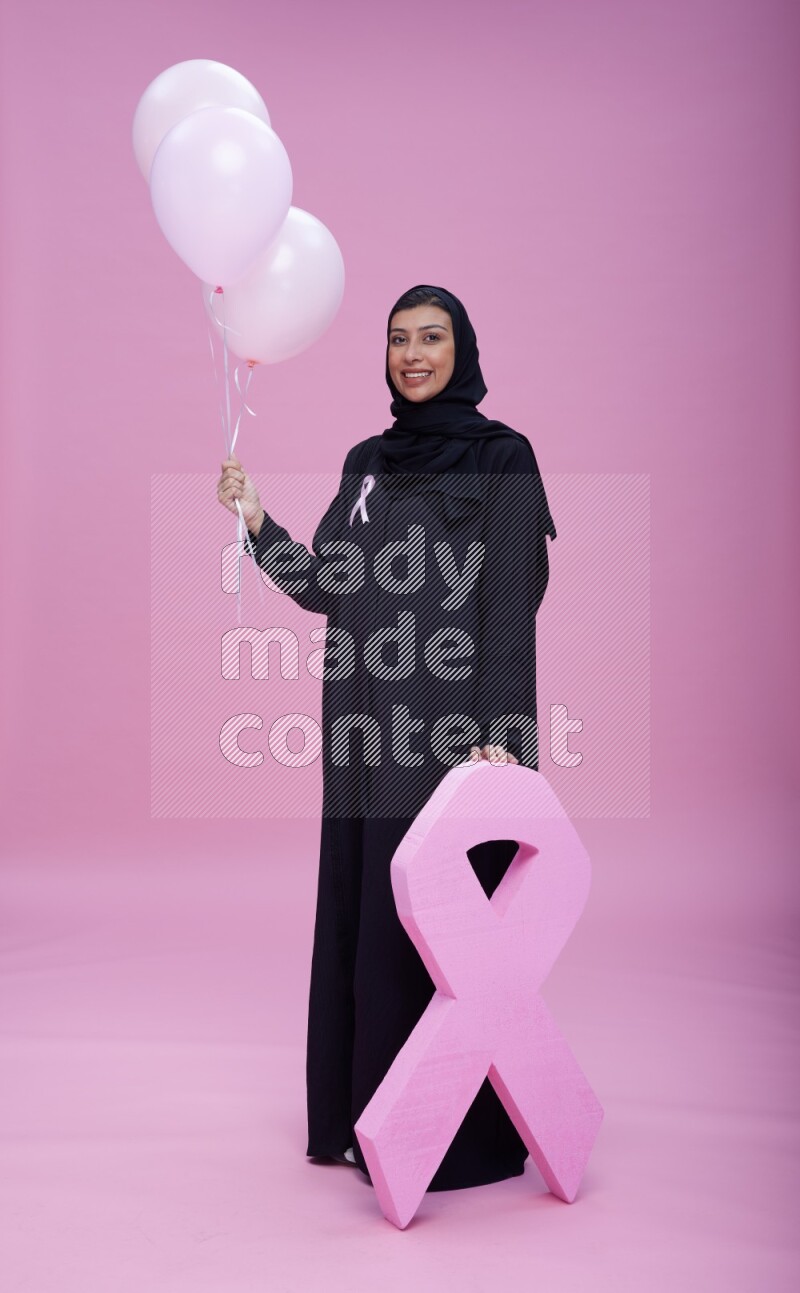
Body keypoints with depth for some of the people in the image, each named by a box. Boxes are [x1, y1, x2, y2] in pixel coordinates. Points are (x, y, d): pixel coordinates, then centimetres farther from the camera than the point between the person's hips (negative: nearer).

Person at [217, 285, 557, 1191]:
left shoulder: (499, 457, -2)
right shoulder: (367, 460, 15)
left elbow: (510, 606, -9)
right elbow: (326, 588, 13)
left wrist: (499, 732, -16)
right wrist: (256, 521, 1)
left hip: (450, 726, -6)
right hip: (367, 727, 6)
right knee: (361, 912, 11)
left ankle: (459, 1131, 14)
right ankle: (366, 1114, 26)